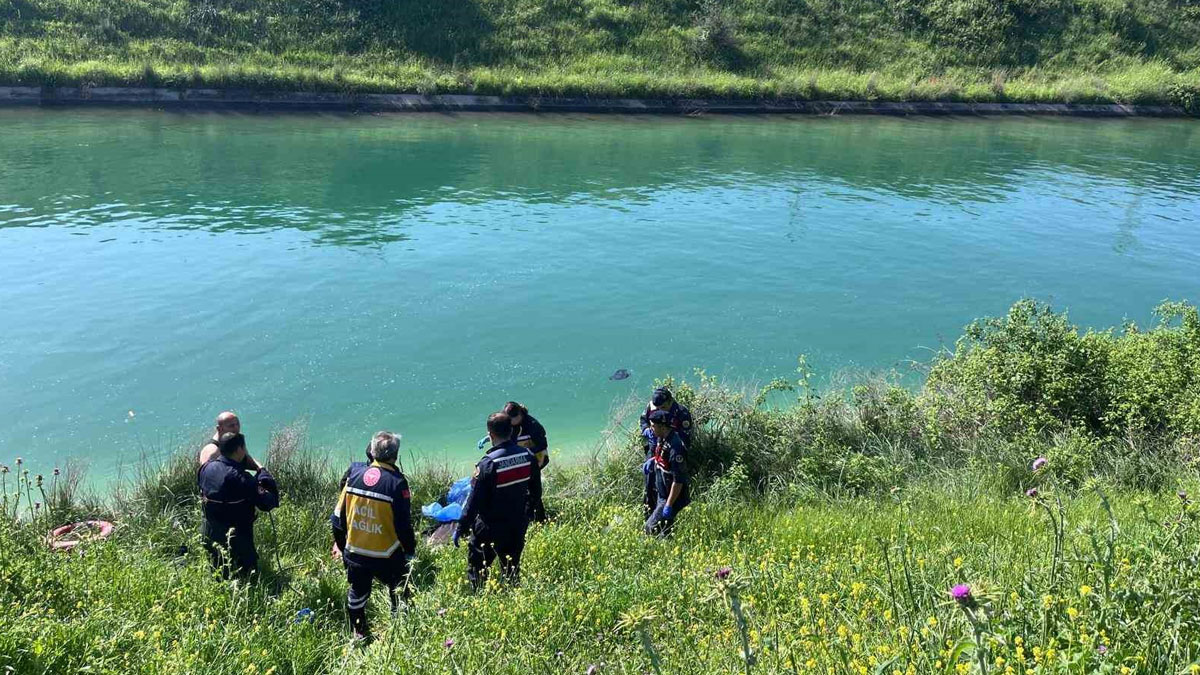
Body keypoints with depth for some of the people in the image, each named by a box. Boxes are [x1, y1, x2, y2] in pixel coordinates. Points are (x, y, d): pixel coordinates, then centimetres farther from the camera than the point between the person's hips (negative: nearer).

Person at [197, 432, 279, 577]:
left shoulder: (206, 468, -6)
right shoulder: (241, 478, -28)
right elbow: (269, 502, -23)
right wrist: (263, 472, -11)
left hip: (210, 536, 7)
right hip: (237, 541, -7)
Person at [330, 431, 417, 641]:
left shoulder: (354, 474, -4)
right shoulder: (396, 482, -17)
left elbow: (339, 514, 4)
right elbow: (404, 524, -14)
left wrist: (339, 543, 18)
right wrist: (410, 551, 1)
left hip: (354, 552, 5)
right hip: (387, 556, -4)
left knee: (357, 593, 22)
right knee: (399, 594, 15)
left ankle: (359, 634, 37)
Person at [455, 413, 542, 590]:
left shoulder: (488, 464, -22)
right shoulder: (528, 457, -6)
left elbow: (475, 501, -18)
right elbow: (536, 492, 7)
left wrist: (461, 529, -8)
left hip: (490, 528, -5)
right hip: (518, 526, 5)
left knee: (476, 568, 10)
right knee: (512, 568, 19)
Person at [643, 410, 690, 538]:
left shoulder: (675, 447, -27)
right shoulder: (660, 439, 1)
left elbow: (678, 480, -27)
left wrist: (669, 505, -25)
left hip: (671, 498, -9)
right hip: (661, 495, 9)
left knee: (652, 528, -8)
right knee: (663, 529, 17)